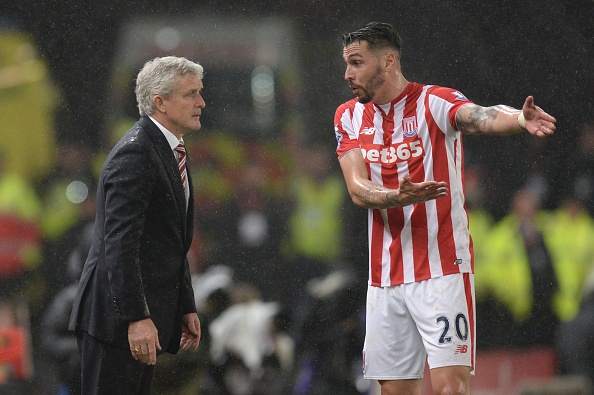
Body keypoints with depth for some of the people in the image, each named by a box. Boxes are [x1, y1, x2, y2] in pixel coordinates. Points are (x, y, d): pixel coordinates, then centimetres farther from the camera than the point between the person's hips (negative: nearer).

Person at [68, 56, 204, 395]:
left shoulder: (169, 151, 17)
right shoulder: (135, 154, -16)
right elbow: (120, 243, -23)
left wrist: (186, 307, 20)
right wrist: (137, 318, -27)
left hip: (148, 315, 10)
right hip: (116, 316, -10)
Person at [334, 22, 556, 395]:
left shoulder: (436, 102, -8)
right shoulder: (349, 117, 8)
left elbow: (483, 117, -29)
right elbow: (358, 189, -4)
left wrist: (520, 118, -52)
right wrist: (400, 196, -26)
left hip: (442, 271, -5)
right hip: (384, 278, 5)